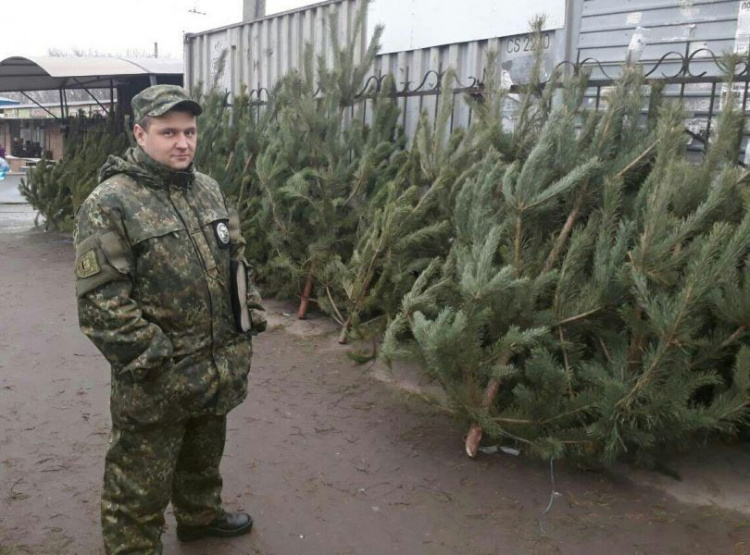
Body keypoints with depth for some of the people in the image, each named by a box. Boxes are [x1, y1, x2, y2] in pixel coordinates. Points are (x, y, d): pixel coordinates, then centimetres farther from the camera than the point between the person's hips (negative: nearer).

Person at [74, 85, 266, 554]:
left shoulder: (208, 189, 7)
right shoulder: (109, 204, -16)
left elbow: (237, 259, 17)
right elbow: (100, 298, -20)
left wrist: (252, 313, 11)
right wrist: (154, 357, -22)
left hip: (220, 367, 7)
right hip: (156, 379, -7)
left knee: (204, 456, 28)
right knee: (141, 483, 8)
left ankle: (201, 515, 51)